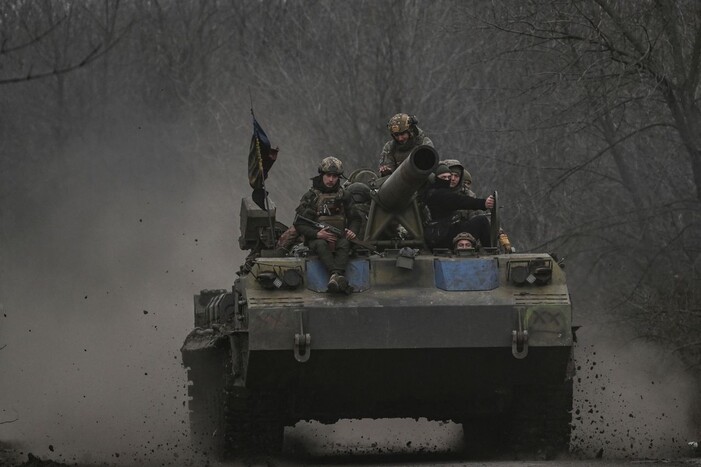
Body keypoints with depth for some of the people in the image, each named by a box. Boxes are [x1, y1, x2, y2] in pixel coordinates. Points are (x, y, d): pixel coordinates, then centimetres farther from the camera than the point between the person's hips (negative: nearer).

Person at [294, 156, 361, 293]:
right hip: (316, 239, -1)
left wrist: (352, 231, -5)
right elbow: (299, 224, 1)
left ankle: (335, 277, -57)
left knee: (344, 244, -34)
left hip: (339, 237, 1)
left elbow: (355, 219, 20)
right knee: (321, 245, -37)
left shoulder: (343, 196, 14)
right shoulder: (310, 197, 6)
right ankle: (335, 274, -59)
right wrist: (317, 234, -16)